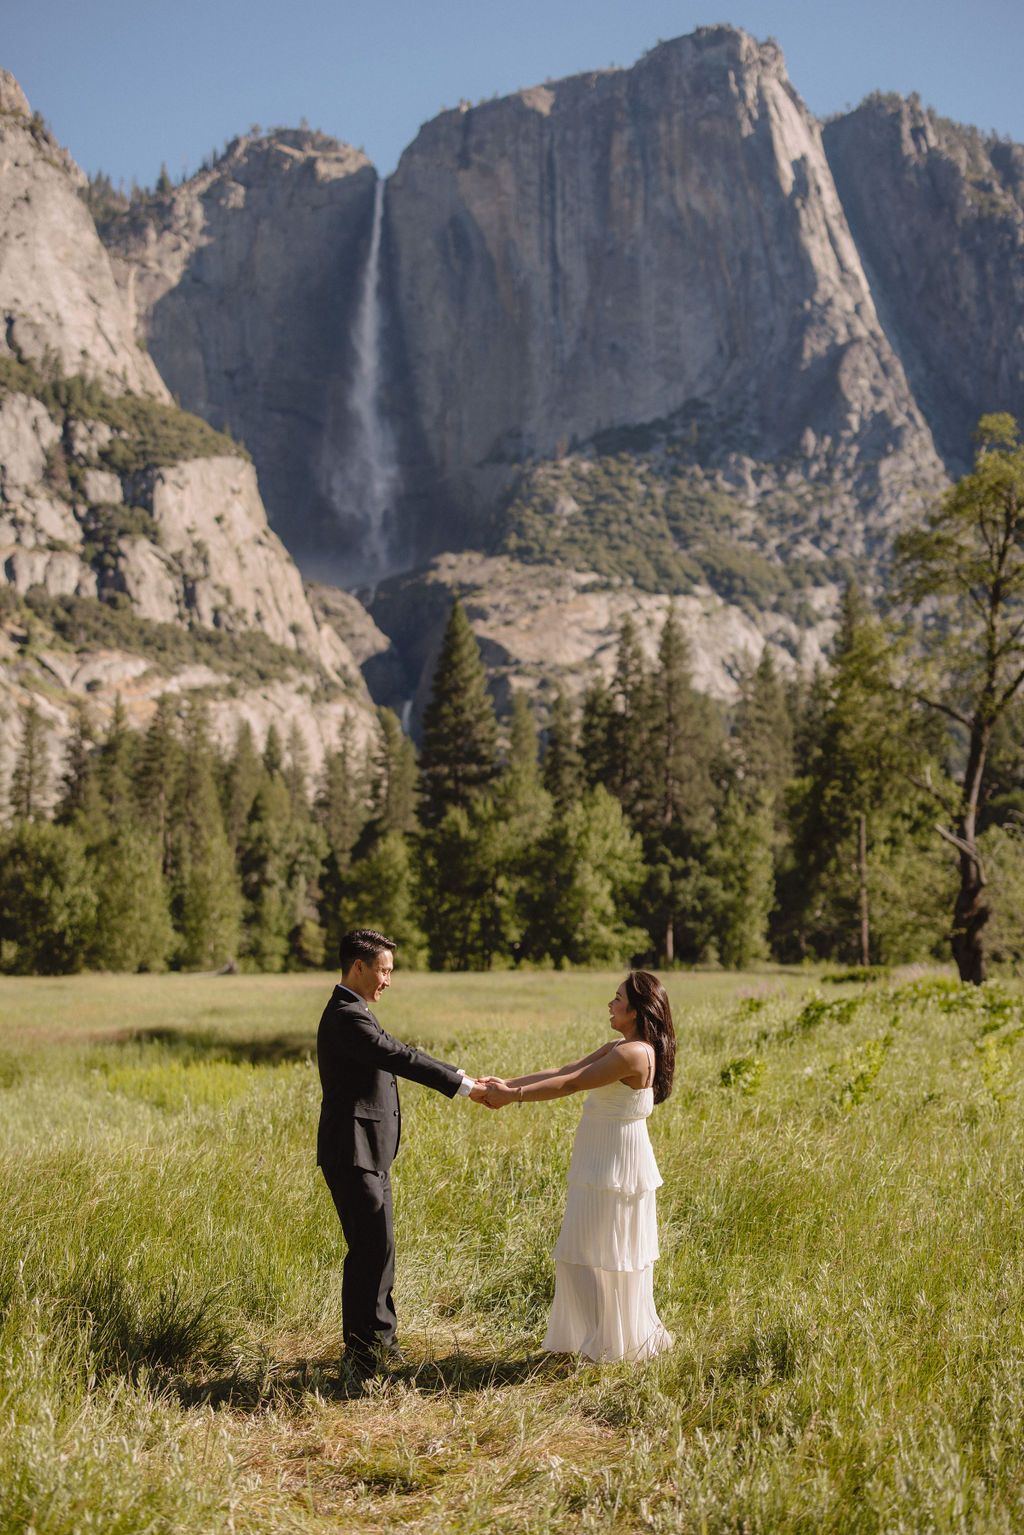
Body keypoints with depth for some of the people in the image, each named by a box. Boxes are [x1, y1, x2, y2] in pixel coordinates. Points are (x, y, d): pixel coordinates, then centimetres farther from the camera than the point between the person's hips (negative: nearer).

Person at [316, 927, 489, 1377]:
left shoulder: (353, 1014, 15)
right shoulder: (347, 1018, -19)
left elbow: (402, 1056, 17)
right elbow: (403, 1060, -23)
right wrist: (464, 1086, -19)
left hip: (368, 1154, 11)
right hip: (352, 1154, -11)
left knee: (377, 1247, 15)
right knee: (371, 1248, -6)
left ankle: (380, 1341, 25)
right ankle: (362, 1353, 3)